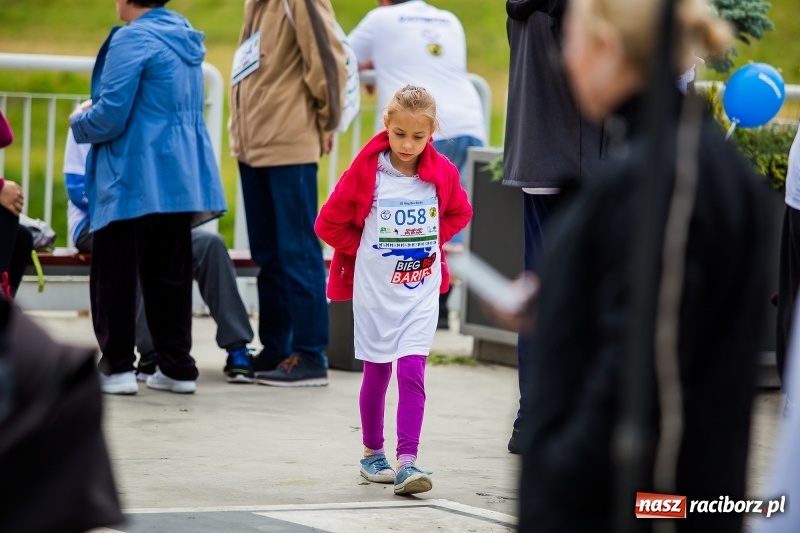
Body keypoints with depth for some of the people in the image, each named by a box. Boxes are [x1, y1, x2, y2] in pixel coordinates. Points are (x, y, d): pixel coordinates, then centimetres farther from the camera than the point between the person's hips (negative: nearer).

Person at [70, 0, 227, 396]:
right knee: (169, 275, 13)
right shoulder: (184, 38, 12)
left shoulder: (132, 40, -15)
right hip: (182, 180, 8)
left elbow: (109, 118, -20)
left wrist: (79, 121, 2)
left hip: (134, 181, -8)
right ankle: (177, 367, 14)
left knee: (115, 274, 3)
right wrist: (92, 114, 24)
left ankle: (118, 367, 4)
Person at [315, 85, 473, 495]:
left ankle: (407, 462, -13)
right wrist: (368, 250, -3)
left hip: (421, 289, 1)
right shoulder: (365, 171, -11)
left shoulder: (442, 173, -4)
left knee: (412, 372, -9)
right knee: (377, 373, 9)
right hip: (374, 289, -1)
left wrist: (431, 242, 4)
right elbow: (329, 223, -4)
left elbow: (460, 212, 17)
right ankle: (372, 454, 24)